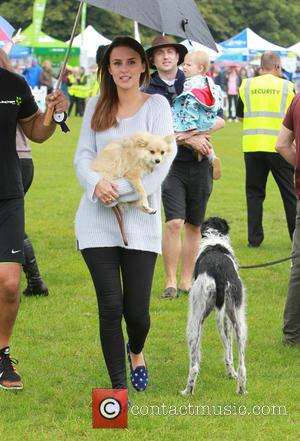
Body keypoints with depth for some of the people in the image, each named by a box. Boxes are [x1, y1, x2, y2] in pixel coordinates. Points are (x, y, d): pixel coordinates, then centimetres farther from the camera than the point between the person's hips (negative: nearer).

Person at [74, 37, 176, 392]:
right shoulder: (96, 107, 11)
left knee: (137, 310, -2)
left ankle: (136, 351, 35)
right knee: (110, 306, -4)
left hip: (140, 220, -2)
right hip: (97, 220, 2)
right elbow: (83, 154, 5)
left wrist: (121, 191, -18)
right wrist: (96, 184, -16)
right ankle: (118, 387, 9)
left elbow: (161, 161, -8)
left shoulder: (156, 105, 1)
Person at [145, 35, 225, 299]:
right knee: (174, 223, -15)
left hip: (199, 164, 3)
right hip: (170, 162, -3)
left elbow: (219, 119, 6)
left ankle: (187, 281, 17)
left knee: (194, 225, 8)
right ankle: (170, 282, -7)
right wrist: (190, 140, -16)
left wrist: (197, 133, -12)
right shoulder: (149, 92, 1)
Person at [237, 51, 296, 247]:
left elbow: (240, 115, 13)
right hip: (279, 146, -2)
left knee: (254, 192, 9)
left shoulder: (246, 86, 5)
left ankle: (254, 238, 5)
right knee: (289, 193, 7)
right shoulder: (287, 86, -1)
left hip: (252, 146, 2)